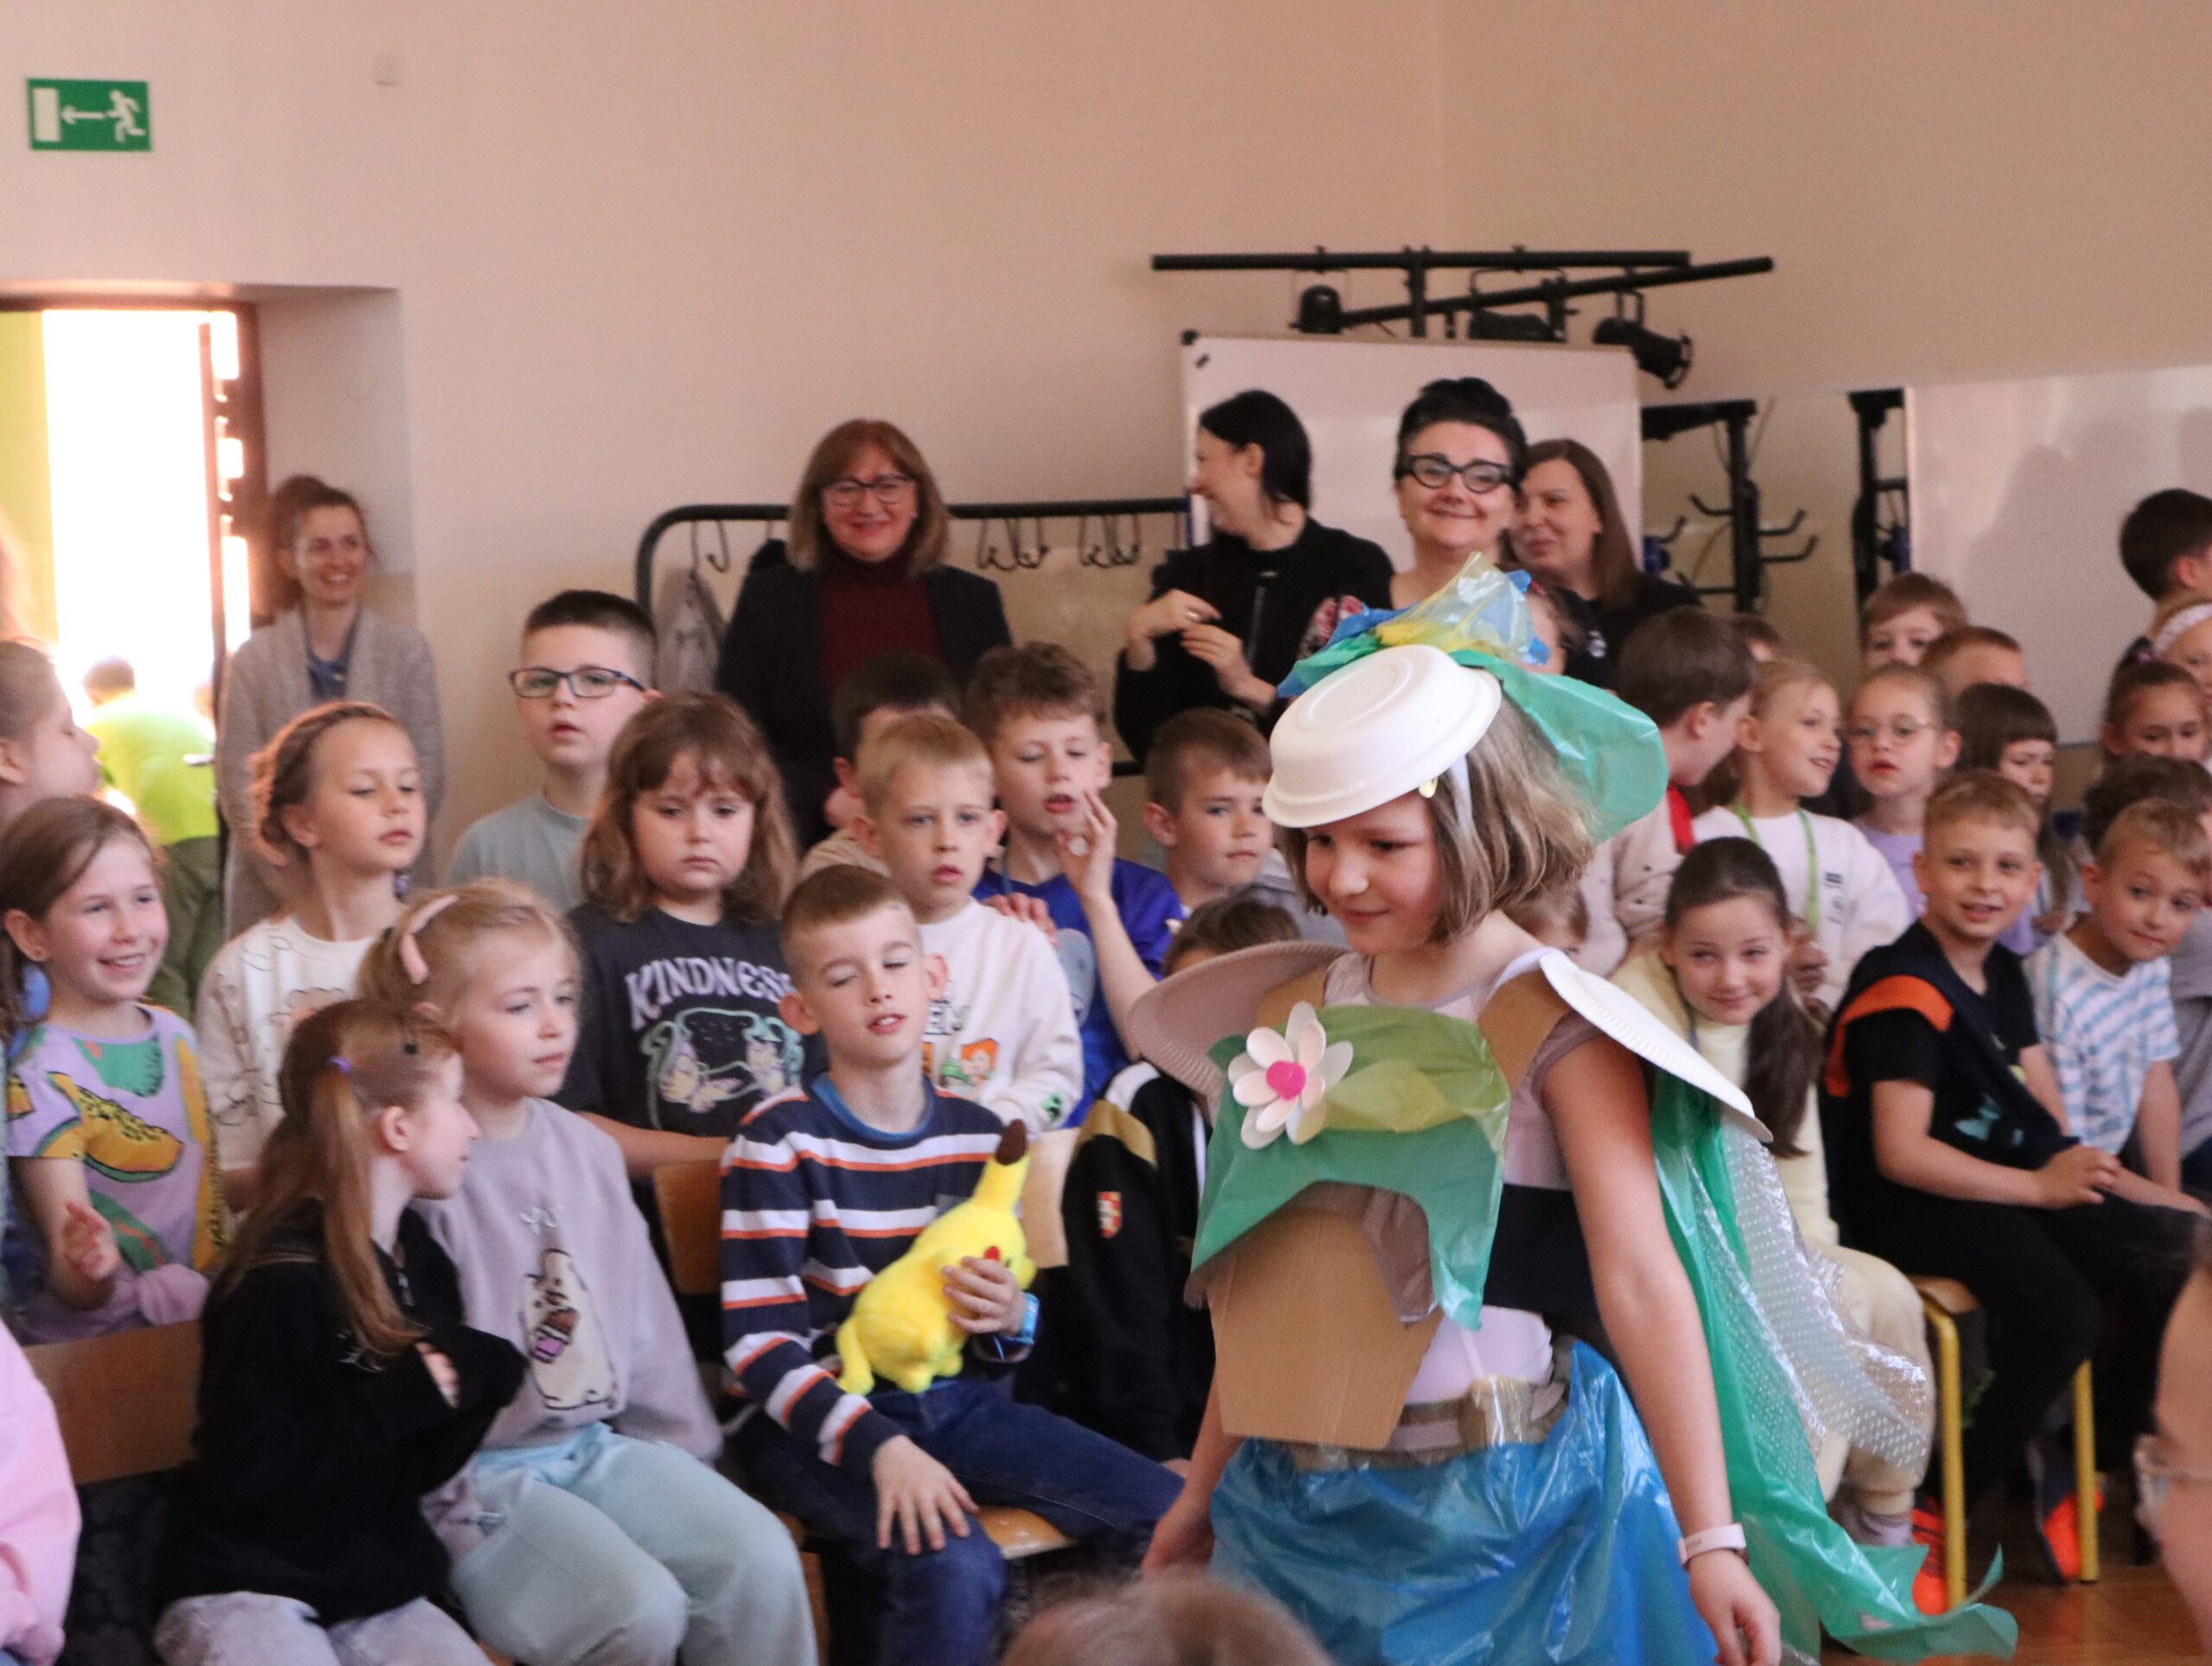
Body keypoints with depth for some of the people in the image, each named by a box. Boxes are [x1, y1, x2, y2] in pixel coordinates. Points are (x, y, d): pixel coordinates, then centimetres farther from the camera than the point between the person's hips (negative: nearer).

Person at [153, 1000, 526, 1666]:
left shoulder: (422, 1261, 8)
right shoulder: (282, 1279, -15)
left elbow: (424, 1466, 11)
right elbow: (244, 1476, -21)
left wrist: (475, 1377, -8)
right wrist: (401, 1399, -20)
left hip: (380, 1588, 6)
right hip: (247, 1590, -6)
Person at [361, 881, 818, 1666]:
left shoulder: (589, 1152, 9)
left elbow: (644, 1318, 17)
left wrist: (682, 1454, 15)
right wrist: (456, 1515, -15)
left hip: (601, 1445, 7)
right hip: (482, 1475, -7)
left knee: (760, 1557, -13)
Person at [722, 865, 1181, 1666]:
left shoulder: (978, 1138, 8)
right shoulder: (781, 1143, -8)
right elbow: (758, 1342, -14)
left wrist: (1009, 1321, -8)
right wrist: (880, 1448, -26)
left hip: (955, 1403, 6)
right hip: (824, 1418, -6)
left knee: (1175, 1518, -8)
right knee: (955, 1567, -33)